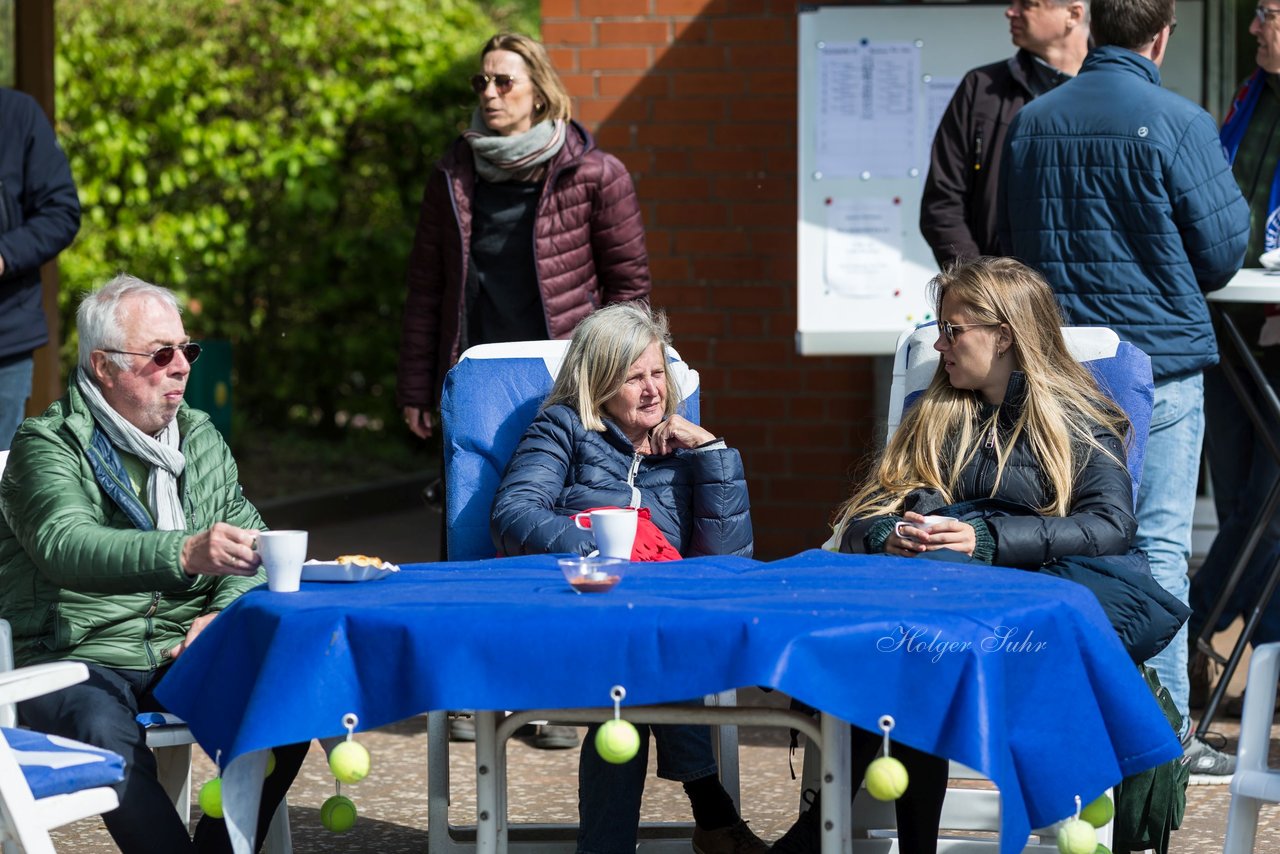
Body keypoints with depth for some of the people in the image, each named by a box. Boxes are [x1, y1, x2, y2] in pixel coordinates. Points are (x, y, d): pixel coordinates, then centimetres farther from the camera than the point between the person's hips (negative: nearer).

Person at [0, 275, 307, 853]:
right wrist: (185, 553, -42)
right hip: (79, 661, -5)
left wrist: (226, 614, -9)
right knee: (109, 737, -37)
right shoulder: (48, 447, -6)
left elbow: (248, 544, 15)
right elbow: (64, 546, -25)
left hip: (183, 655, 5)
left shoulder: (200, 437, 16)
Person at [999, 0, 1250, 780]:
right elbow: (1223, 253, -7)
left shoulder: (1032, 122, 5)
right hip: (1160, 359, -5)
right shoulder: (1178, 125, -12)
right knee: (1159, 546, -1)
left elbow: (1010, 244, 14)